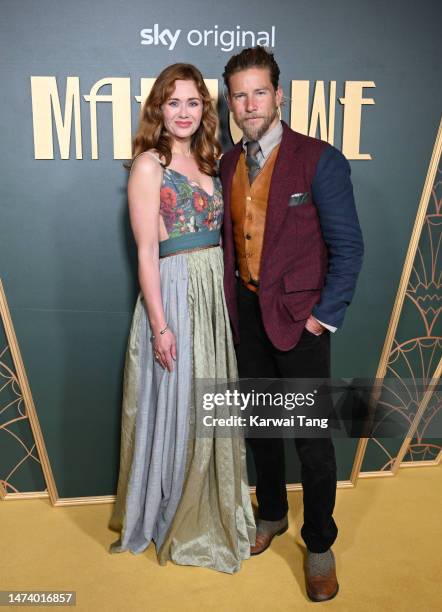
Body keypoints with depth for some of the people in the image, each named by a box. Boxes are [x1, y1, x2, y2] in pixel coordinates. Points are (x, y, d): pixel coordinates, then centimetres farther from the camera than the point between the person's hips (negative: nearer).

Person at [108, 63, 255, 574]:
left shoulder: (207, 161, 13)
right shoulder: (149, 164, -7)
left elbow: (216, 234, 13)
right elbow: (147, 252, -12)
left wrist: (226, 294, 5)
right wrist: (160, 326, -16)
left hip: (216, 292, 7)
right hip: (173, 293, -7)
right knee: (175, 409, 5)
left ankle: (212, 512, 36)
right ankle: (170, 520, 28)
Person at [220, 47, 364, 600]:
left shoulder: (320, 160, -10)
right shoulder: (227, 164, 7)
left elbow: (347, 247, -10)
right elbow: (230, 239, 12)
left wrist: (324, 318, -12)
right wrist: (232, 302, 4)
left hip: (300, 319, -5)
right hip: (246, 315, 5)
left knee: (312, 438, 4)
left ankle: (319, 544, 26)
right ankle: (271, 514, 41)